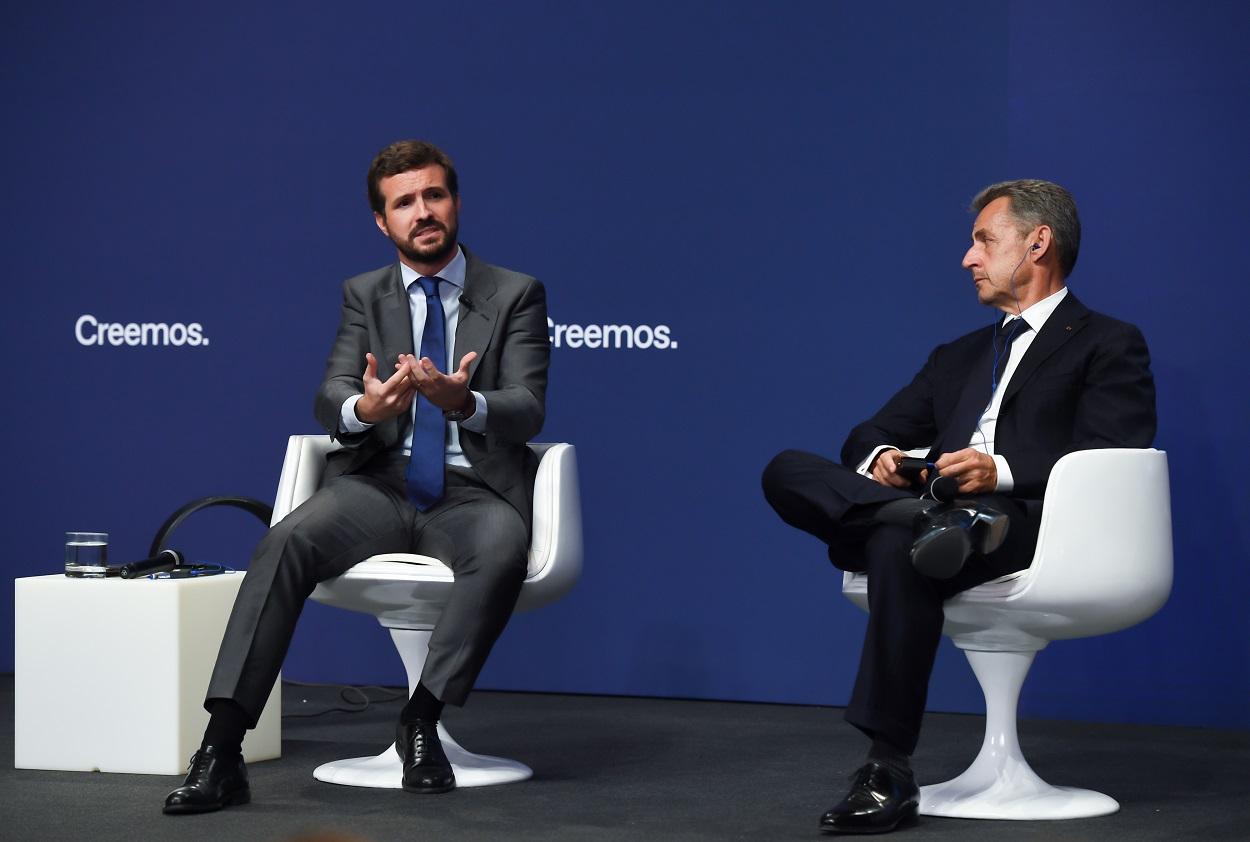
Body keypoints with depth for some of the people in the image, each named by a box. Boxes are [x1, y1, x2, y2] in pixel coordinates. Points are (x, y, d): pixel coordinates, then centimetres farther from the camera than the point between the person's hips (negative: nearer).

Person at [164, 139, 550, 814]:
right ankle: (220, 752, -33)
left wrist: (465, 402, -30)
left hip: (472, 492, -1)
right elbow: (328, 398, 0)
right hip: (380, 483, 2)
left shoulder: (516, 295, 7)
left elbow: (528, 406, -6)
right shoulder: (364, 295, 15)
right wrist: (363, 408, -26)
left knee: (502, 549, -37)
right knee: (287, 541, -28)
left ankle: (422, 721, -25)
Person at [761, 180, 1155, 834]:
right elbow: (870, 435, 27)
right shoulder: (958, 356, 34)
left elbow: (1112, 459, -4)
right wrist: (879, 460, 1)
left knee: (899, 546, -38)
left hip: (1034, 523, -6)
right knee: (786, 472, -16)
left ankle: (889, 773, -35)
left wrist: (1003, 471, -19)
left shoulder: (1108, 345, 12)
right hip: (943, 504, 6)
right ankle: (935, 521, -40)